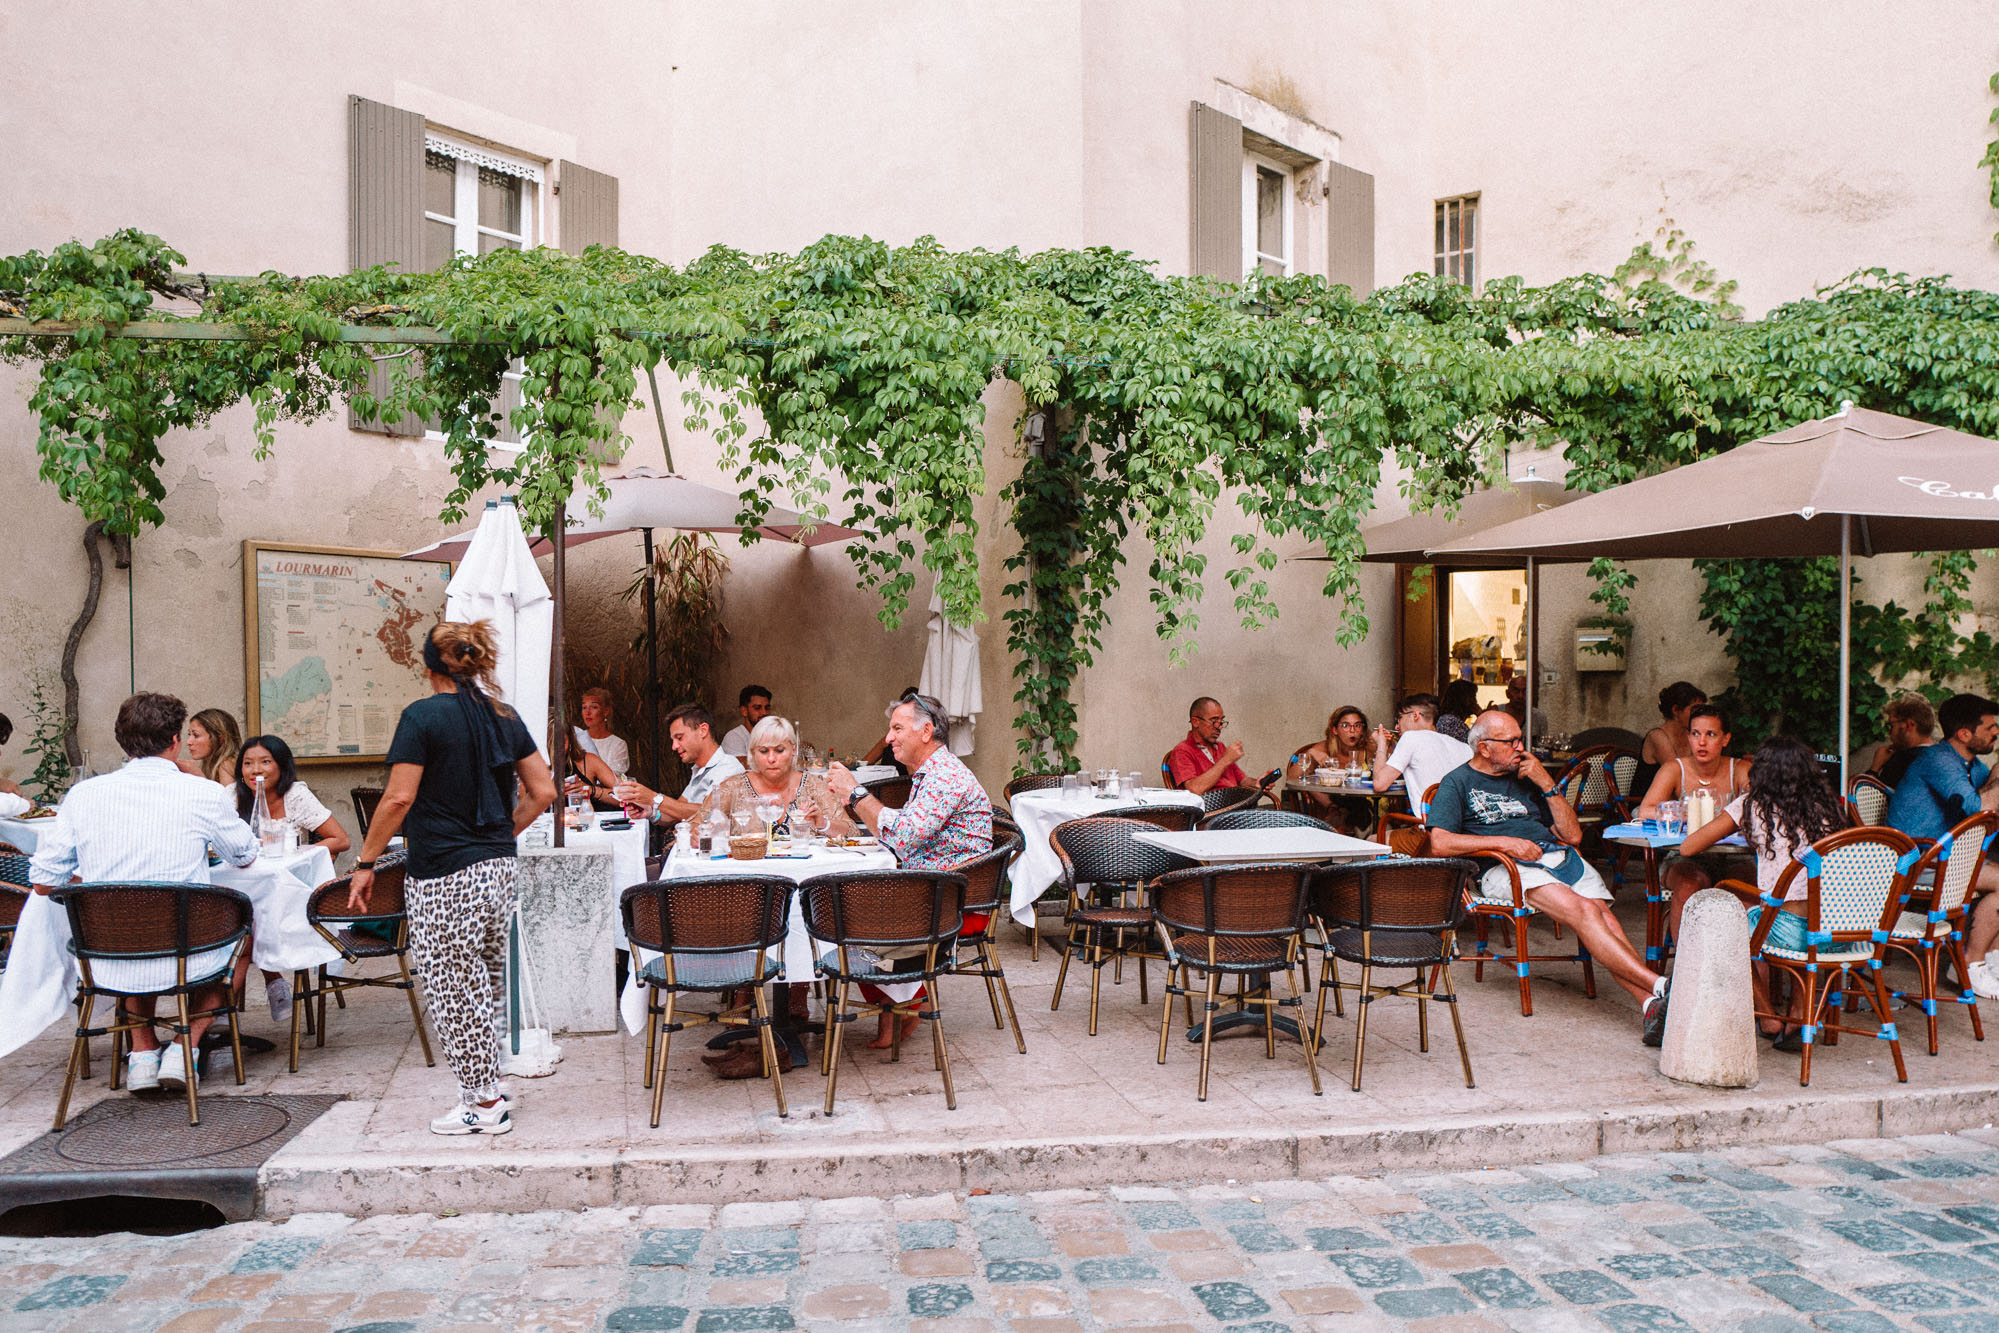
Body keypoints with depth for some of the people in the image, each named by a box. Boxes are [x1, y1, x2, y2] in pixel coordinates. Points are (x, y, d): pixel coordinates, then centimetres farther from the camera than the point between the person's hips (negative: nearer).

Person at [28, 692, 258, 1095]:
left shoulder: (83, 794, -2)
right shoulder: (202, 793, -9)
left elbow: (44, 882, 3)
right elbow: (246, 856, 8)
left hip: (107, 968, 3)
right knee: (242, 930, 30)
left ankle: (143, 1050, 25)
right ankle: (185, 1046, 14)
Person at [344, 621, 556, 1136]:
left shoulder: (422, 717, -10)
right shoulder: (504, 716, 7)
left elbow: (399, 798, -14)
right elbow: (543, 791, 7)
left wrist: (366, 863, -5)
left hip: (443, 877, -6)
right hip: (500, 868, 6)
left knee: (453, 990, 4)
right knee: (486, 984, 18)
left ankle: (484, 1103, 11)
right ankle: (490, 1090, 26)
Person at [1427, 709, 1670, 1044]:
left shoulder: (1525, 778, 26)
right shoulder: (1457, 783, 9)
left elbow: (1572, 834, 22)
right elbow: (1440, 843, -7)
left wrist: (1547, 785, 10)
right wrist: (1504, 842, -12)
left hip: (1558, 856, 5)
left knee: (1602, 912, -26)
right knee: (1581, 910, -30)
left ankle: (1651, 1003, -39)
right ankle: (1660, 985, -36)